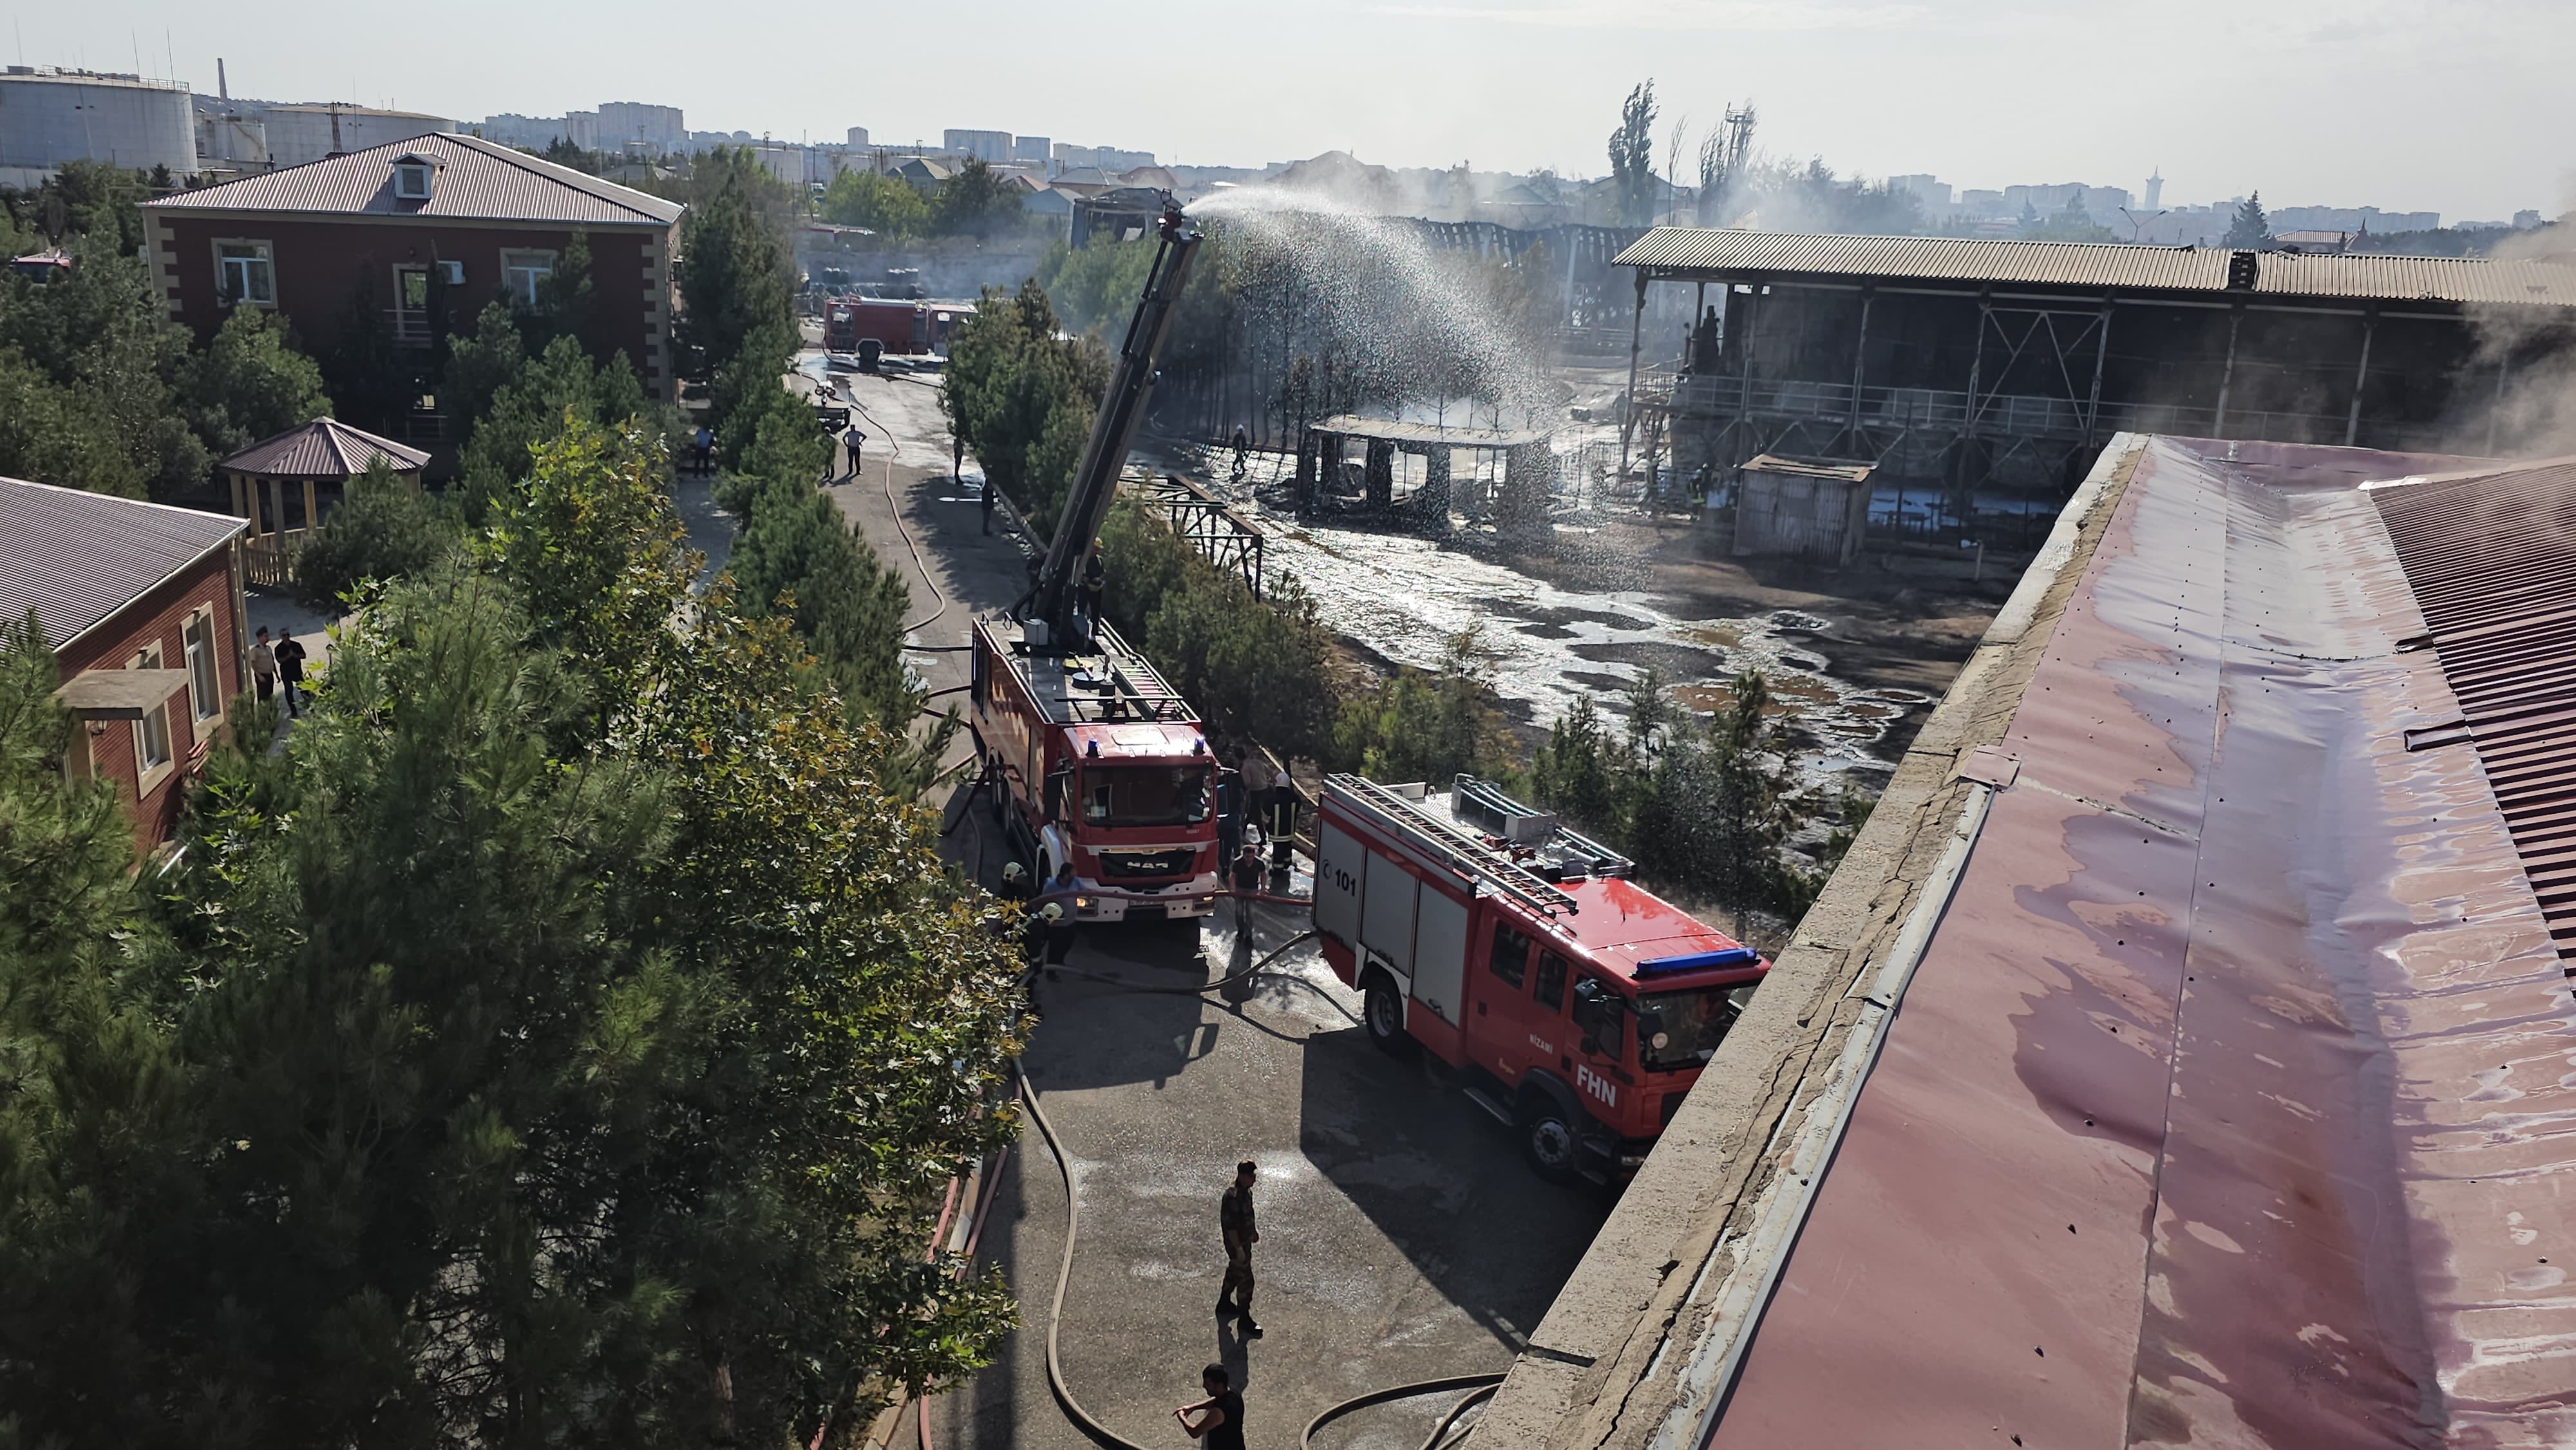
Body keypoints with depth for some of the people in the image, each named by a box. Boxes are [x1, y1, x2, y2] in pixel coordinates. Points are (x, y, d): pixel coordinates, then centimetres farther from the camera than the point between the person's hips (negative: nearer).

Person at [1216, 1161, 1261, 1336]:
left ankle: (1224, 1305, 45)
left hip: (1245, 1240, 10)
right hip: (1237, 1243, -10)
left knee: (1234, 1272, 25)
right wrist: (1239, 1248, -24)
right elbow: (1230, 1225, -27)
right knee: (1245, 1280, -3)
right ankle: (1244, 1321, 8)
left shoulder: (1246, 1192, 0)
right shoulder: (1232, 1197, -30)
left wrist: (1253, 1231, 25)